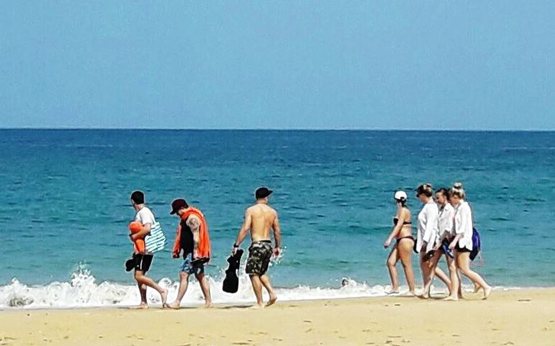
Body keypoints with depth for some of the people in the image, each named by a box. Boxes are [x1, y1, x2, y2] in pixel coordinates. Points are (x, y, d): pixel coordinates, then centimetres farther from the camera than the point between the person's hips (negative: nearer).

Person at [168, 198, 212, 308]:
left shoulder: (192, 218, -14)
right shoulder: (186, 218, 19)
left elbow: (196, 236, -22)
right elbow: (182, 236, 25)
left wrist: (195, 252, -26)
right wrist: (177, 250, 25)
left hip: (193, 253, -11)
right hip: (189, 252, 11)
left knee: (184, 274, -13)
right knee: (200, 276, 11)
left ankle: (177, 302, -15)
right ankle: (208, 301, 13)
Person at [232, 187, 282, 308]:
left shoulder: (251, 210, -5)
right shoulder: (273, 212, 8)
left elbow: (245, 229, -12)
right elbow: (277, 231, 12)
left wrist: (236, 245, -10)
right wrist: (278, 247, 24)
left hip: (257, 244, -6)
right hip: (268, 244, 6)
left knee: (254, 274, 1)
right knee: (261, 272, 23)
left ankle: (260, 303, -2)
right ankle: (272, 293, 6)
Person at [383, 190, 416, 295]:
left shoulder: (403, 210, -12)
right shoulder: (402, 210, 17)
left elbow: (398, 226, -20)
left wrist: (389, 239, -24)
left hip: (405, 239, -10)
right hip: (401, 240, 10)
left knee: (407, 265, -6)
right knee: (390, 262, 5)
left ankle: (412, 290, -2)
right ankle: (395, 287, 4)